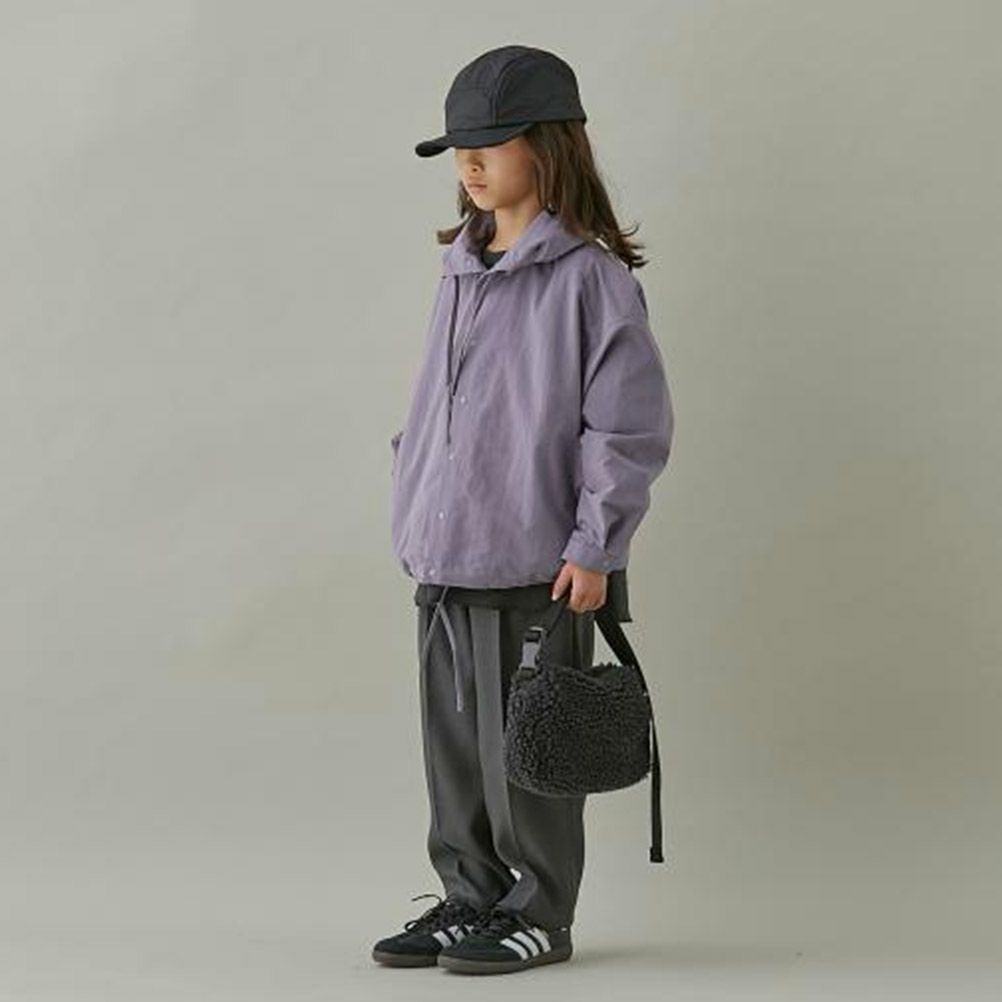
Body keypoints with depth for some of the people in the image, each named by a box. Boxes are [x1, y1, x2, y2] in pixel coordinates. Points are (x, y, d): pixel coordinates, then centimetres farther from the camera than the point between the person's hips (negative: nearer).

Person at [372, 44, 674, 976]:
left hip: (536, 564, -7)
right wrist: (415, 517, 16)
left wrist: (593, 547, -14)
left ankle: (537, 912, 14)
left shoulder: (588, 276, -11)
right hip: (444, 557, 7)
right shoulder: (461, 269, 12)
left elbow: (631, 425, -12)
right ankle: (470, 897, 24)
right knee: (453, 738, 12)